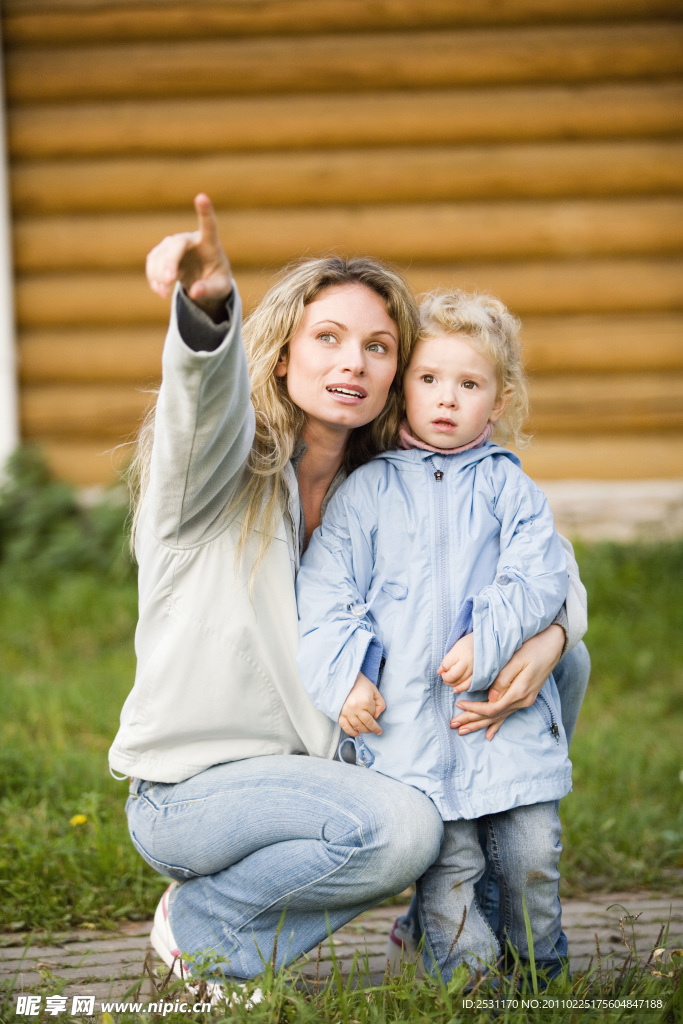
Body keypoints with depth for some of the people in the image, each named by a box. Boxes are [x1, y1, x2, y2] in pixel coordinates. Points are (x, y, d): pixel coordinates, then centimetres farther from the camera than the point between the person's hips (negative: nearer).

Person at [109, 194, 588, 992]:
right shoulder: (220, 465, -12)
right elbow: (209, 392, -36)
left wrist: (550, 634, -12)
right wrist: (208, 304, -59)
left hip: (315, 770, 7)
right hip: (186, 793, -7)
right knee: (401, 829, -33)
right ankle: (200, 924, -5)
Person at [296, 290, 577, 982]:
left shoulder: (509, 487, 10)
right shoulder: (366, 491, 9)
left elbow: (537, 576, -1)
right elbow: (323, 593, 6)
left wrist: (488, 640, -16)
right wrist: (343, 674, -6)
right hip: (408, 724, -1)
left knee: (531, 853, 5)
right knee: (445, 864, -3)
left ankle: (540, 968, 27)